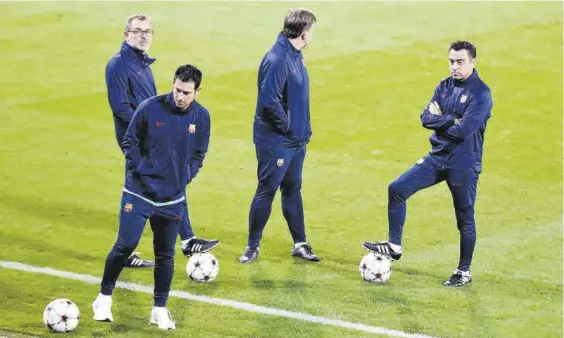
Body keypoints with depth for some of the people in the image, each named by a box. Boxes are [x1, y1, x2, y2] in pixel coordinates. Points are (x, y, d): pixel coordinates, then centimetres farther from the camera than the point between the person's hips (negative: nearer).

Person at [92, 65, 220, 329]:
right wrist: (138, 169, -8)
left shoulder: (201, 117, -4)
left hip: (173, 198, 3)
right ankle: (104, 298, 13)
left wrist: (185, 177, 1)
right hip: (139, 192, -2)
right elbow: (130, 141, -1)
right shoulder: (150, 107, -13)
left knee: (165, 255, 8)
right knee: (125, 245, -5)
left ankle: (160, 310, 20)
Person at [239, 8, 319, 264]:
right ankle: (253, 246, 12)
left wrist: (304, 129, 11)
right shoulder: (277, 59, -22)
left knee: (293, 190, 15)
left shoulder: (296, 56, 8)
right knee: (267, 191, 1)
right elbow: (269, 101, -26)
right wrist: (287, 127, -16)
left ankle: (300, 244, 23)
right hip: (276, 141, -9)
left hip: (297, 139, 9)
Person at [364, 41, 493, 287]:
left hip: (464, 165, -6)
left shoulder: (480, 93, -15)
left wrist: (440, 119, -9)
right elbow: (426, 118, -1)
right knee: (397, 189, -2)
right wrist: (452, 120, -16)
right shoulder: (445, 86, 6)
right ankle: (394, 246, 6)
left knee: (465, 218, 5)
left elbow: (464, 130, -24)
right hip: (437, 158, 6)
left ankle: (464, 272, 17)